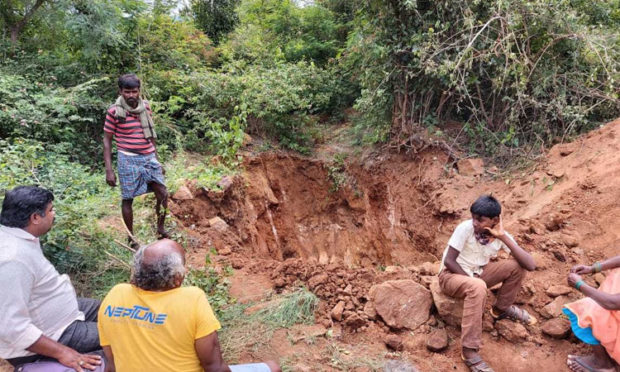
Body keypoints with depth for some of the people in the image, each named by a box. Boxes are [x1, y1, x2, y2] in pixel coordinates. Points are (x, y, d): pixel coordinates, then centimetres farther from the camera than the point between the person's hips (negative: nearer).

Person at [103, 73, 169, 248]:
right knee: (128, 199, 5)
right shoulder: (114, 111, -10)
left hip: (149, 157, 4)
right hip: (128, 159, -4)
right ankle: (131, 238, 19)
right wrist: (109, 170, -9)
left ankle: (160, 228, 21)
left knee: (163, 193, 1)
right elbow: (107, 140, -4)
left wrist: (157, 160, 16)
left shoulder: (145, 106, 4)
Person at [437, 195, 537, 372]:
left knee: (516, 266, -11)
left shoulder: (501, 235, -12)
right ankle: (469, 351, -30)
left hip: (476, 273, 5)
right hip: (451, 275, -5)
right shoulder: (465, 228, -24)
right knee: (477, 287, -38)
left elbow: (530, 265, -21)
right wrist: (472, 279, -24)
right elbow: (449, 261, -20)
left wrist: (503, 237, -26)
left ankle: (501, 309, 13)